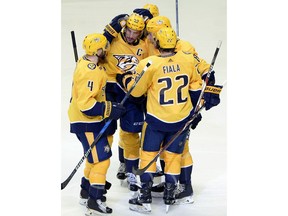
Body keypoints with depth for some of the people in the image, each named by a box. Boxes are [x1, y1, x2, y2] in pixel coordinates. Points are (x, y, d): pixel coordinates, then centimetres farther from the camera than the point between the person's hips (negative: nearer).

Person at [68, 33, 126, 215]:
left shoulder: (87, 62, 3)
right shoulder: (90, 72, -27)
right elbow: (86, 104, -30)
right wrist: (109, 110, -25)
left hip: (92, 120, 10)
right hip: (87, 123, -10)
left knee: (96, 157, 23)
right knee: (101, 158, -7)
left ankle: (86, 191, 36)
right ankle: (95, 200, -4)